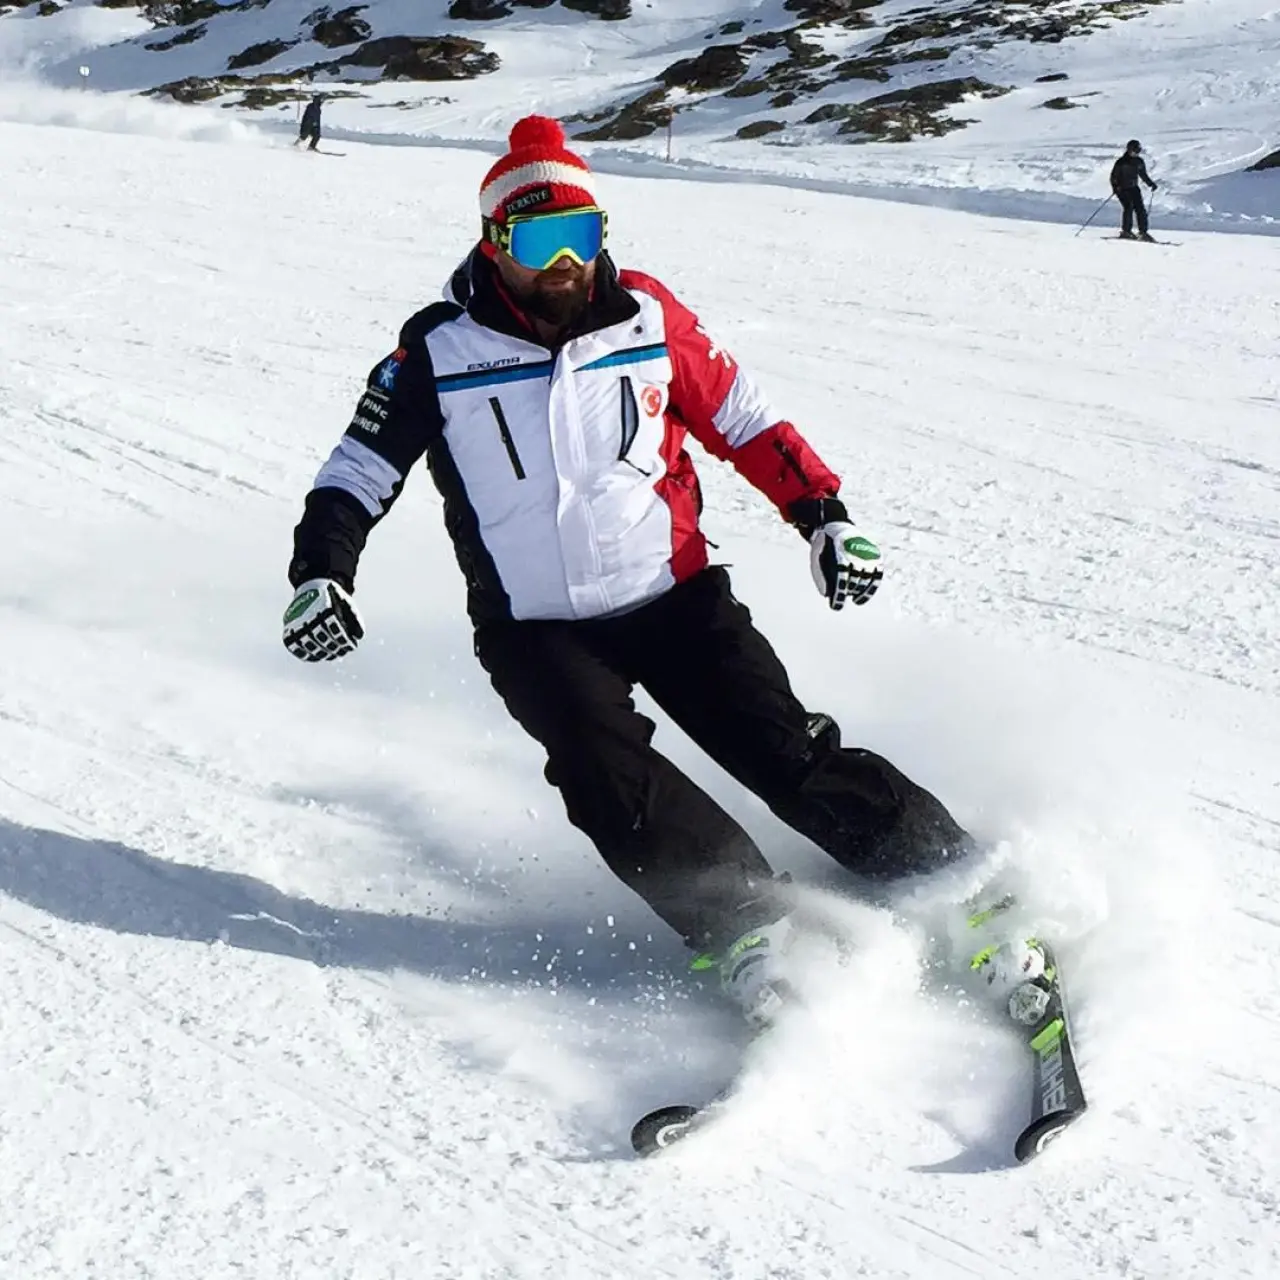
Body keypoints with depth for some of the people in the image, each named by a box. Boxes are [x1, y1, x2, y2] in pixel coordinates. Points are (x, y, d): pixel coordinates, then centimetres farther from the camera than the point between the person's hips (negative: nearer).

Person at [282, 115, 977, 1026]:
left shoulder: (646, 316, -1)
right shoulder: (440, 350, -5)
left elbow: (744, 420, 10)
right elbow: (361, 471, 2)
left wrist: (823, 514, 3)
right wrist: (320, 573, -13)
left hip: (674, 596, 1)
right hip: (536, 632, 0)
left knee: (787, 754, -10)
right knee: (610, 780, -24)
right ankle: (750, 930, -22)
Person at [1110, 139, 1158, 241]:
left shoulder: (1139, 162, 8)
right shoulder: (1121, 162, -10)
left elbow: (1143, 175, 21)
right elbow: (1114, 176, -9)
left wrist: (1151, 184, 10)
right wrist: (1115, 187, -25)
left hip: (1133, 188, 6)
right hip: (1122, 189, -6)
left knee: (1140, 209, -5)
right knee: (1129, 207, -21)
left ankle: (1143, 232, -1)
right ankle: (1126, 231, -14)